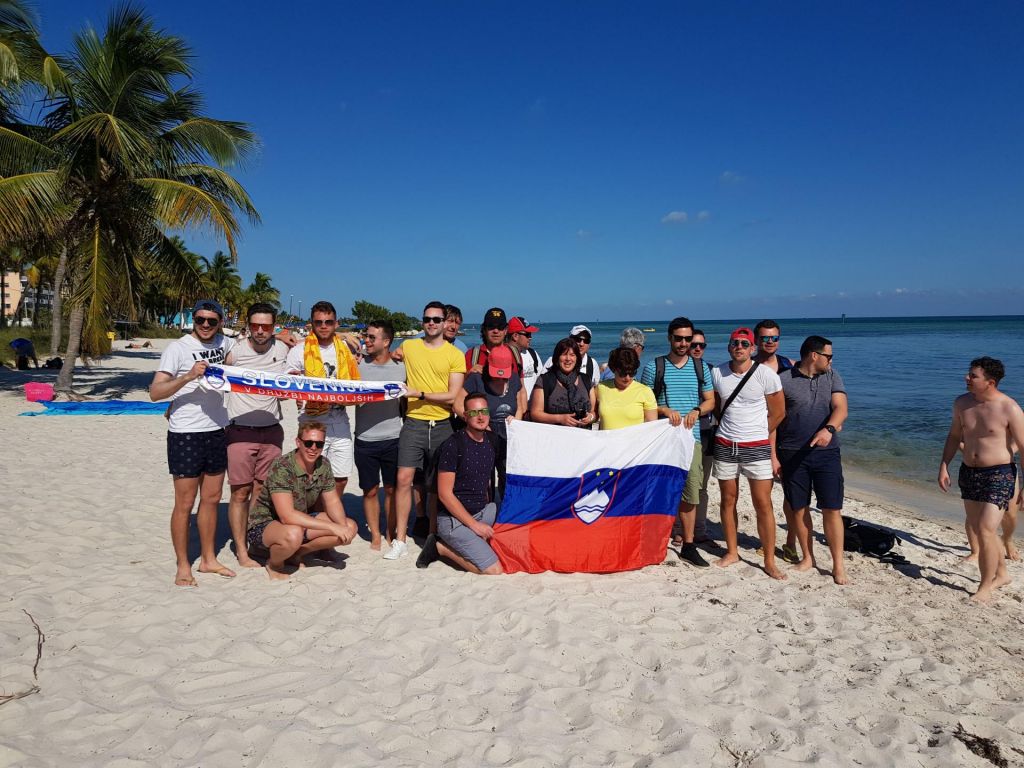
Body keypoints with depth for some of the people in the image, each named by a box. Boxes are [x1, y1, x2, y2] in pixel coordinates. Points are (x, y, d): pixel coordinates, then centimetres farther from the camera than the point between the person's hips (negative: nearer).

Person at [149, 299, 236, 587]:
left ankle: (208, 559, 27)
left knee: (212, 499, 14)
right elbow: (155, 392, -15)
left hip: (217, 431, 6)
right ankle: (183, 567, 14)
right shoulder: (177, 348, -10)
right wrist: (187, 377, -30)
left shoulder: (224, 343, 6)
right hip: (185, 434, -6)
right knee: (185, 503, 1)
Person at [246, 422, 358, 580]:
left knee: (350, 527, -8)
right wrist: (332, 527, -34)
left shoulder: (323, 465, -6)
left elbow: (332, 502, 2)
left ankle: (296, 553, 5)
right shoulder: (281, 467, -27)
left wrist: (343, 527, -20)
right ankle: (274, 563, -5)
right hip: (264, 525, -7)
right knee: (293, 534, -40)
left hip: (301, 521, 7)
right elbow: (288, 516, -34)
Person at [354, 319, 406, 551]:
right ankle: (375, 536, 21)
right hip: (365, 440, 0)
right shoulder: (358, 365, 0)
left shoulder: (401, 367, 1)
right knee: (370, 490, 8)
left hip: (393, 439, 0)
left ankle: (391, 534, 23)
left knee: (392, 489, 9)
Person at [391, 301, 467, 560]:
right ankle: (400, 540, -1)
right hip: (413, 423, 1)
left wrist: (420, 394, -13)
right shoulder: (408, 347, 7)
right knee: (404, 478, -9)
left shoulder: (455, 355, 1)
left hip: (442, 425, 0)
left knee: (437, 485, 9)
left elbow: (453, 396, -6)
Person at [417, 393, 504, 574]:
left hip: (483, 512, 8)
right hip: (454, 519, -8)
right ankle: (442, 547, 2)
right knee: (494, 570, -16)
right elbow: (445, 494, -15)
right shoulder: (453, 445, -15)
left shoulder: (491, 442, 6)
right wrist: (475, 525, -16)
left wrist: (494, 517, 4)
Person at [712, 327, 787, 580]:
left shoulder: (766, 375, -8)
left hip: (757, 447, -3)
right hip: (725, 445, 3)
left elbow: (778, 412, 2)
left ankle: (769, 561, 5)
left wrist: (756, 433, 7)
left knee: (763, 504, -3)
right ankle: (732, 552, 24)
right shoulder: (717, 373, 1)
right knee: (728, 500, 10)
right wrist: (729, 429, 10)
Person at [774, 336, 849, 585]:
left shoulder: (832, 377, 7)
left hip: (826, 453, 2)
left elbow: (841, 408, -6)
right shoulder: (784, 380, -3)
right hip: (792, 454, -1)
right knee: (799, 508, 8)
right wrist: (773, 455, -5)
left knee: (832, 509, -1)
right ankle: (807, 557, 24)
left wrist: (829, 429, -27)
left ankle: (838, 565, 8)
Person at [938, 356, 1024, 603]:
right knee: (979, 530, 15)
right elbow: (954, 436, 15)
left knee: (985, 531, -9)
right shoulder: (962, 403, 1)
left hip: (999, 475, -6)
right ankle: (1001, 574, 37)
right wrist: (944, 466, 8)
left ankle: (986, 587, 6)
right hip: (969, 473, 6)